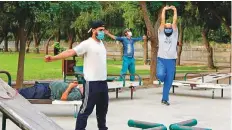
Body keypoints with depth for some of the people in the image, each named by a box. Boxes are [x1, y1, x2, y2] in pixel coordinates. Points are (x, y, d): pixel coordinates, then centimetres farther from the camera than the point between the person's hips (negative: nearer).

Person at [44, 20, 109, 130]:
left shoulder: (101, 43, 12)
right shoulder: (87, 44, -13)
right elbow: (70, 52, -21)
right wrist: (53, 58, -32)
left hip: (103, 81, 8)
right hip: (91, 82, -8)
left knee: (103, 107, 21)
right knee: (86, 109, -4)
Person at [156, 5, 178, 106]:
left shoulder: (174, 34, 8)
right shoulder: (161, 33, 6)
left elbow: (175, 22, 0)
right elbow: (162, 21, -1)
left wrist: (175, 10, -1)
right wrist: (164, 10, -2)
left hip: (171, 60, 1)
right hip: (161, 59, -1)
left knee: (169, 81, 1)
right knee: (160, 75, -22)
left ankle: (165, 99, 12)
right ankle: (163, 78, 17)